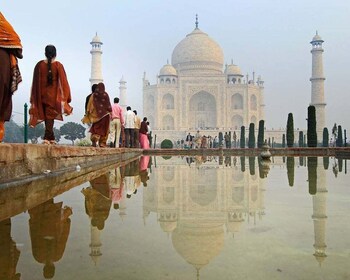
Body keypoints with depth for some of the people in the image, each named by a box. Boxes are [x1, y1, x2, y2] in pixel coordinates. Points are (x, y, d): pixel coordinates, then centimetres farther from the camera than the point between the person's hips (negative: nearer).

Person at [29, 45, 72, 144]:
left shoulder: (39, 65, 1)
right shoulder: (58, 65, -5)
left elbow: (36, 82, 3)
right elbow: (63, 82, -6)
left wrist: (34, 98, 9)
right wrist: (65, 98, -1)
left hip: (42, 94, 3)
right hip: (54, 95, -2)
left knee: (47, 116, 14)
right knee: (50, 115, -1)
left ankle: (51, 138, 19)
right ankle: (47, 138, -14)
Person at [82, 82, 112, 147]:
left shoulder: (93, 95, 3)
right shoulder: (105, 95, -1)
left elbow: (89, 105, 1)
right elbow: (109, 105, -4)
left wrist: (87, 114, 4)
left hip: (96, 114, 1)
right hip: (105, 114, -1)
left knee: (96, 128, 6)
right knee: (104, 129, 7)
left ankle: (94, 139, -18)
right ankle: (102, 143, 8)